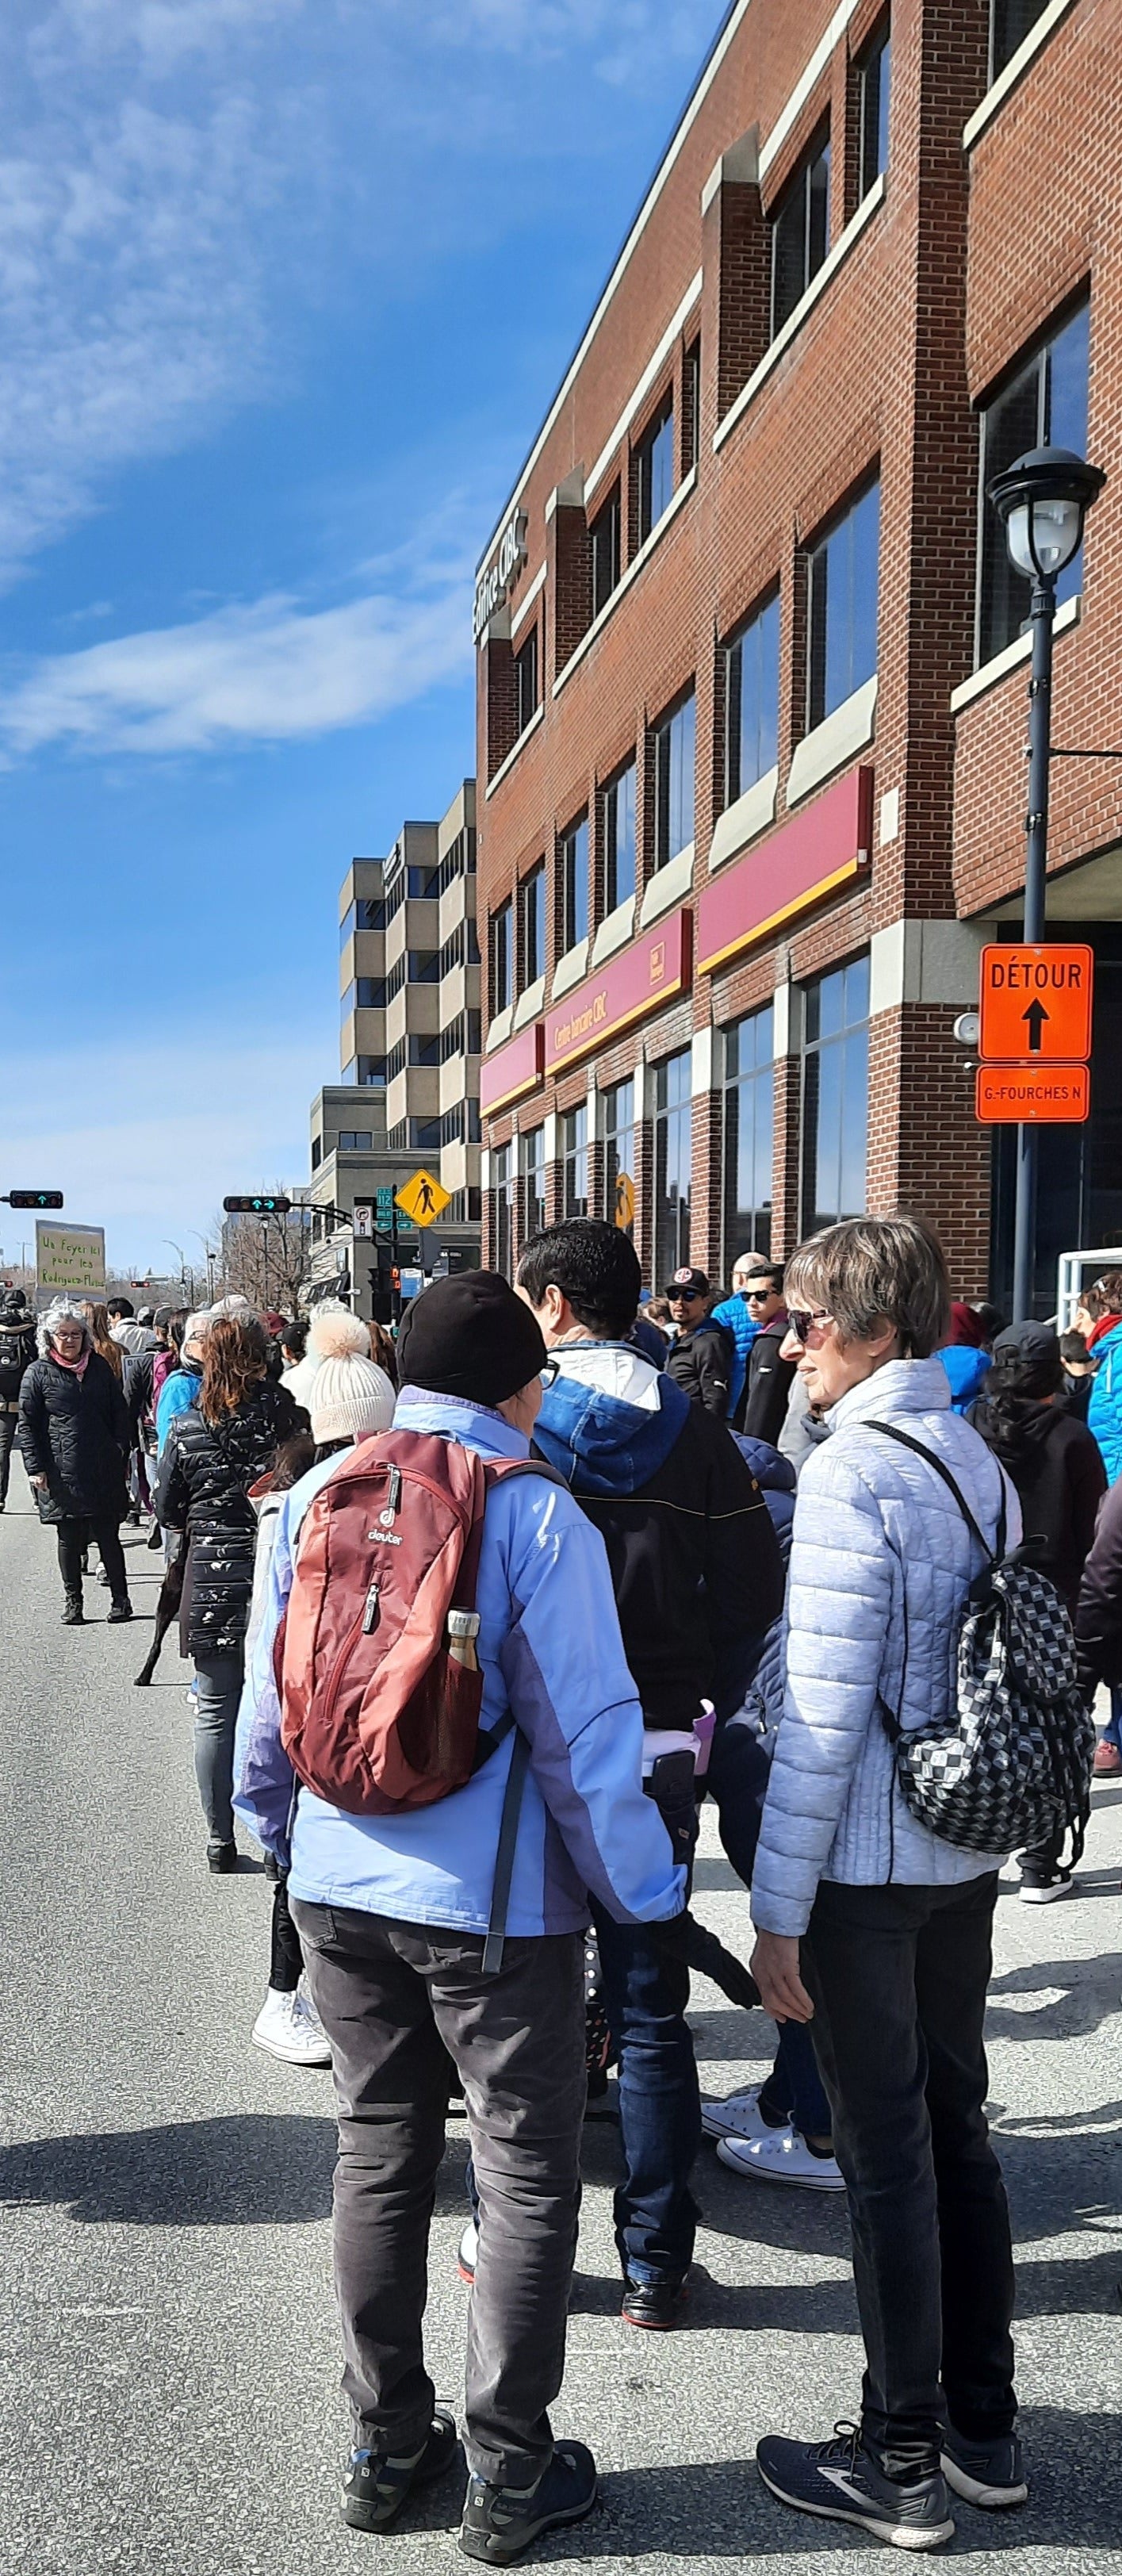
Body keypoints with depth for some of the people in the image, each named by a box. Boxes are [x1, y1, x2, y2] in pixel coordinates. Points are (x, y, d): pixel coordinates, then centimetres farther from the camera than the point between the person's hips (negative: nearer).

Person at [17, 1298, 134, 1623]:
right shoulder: (38, 1373, 1)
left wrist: (121, 1453, 5)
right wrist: (35, 1468, -6)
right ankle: (72, 1601, 18)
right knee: (69, 1538, 6)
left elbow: (119, 1414, 14)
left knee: (108, 1536, 4)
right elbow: (27, 1425, 1)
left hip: (103, 1471, 2)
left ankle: (120, 1598, 13)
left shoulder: (100, 1367, 10)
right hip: (61, 1472, -1)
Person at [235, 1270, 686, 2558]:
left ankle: (384, 2447, 32)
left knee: (379, 2157, 19)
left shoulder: (316, 1496, -1)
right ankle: (507, 2475, 21)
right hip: (491, 1899, -5)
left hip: (339, 1885, 5)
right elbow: (582, 1735, -16)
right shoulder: (536, 1512, -15)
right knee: (528, 2177, 11)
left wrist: (276, 1824, 22)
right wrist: (646, 1892, -5)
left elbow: (270, 1696, 6)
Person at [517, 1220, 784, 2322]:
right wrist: (700, 1702, 9)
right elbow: (753, 1583, -1)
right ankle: (654, 2263, 18)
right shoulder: (692, 1431, -2)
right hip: (657, 1756, 2)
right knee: (650, 2013, 11)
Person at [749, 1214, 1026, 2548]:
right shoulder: (982, 1461, 6)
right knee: (956, 2132, 17)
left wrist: (778, 1910, -15)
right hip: (968, 1854, 8)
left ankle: (901, 2464, 19)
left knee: (885, 2158, 4)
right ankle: (984, 2432, 31)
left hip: (866, 1865, -8)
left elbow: (823, 1716, -21)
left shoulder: (853, 1470, -19)